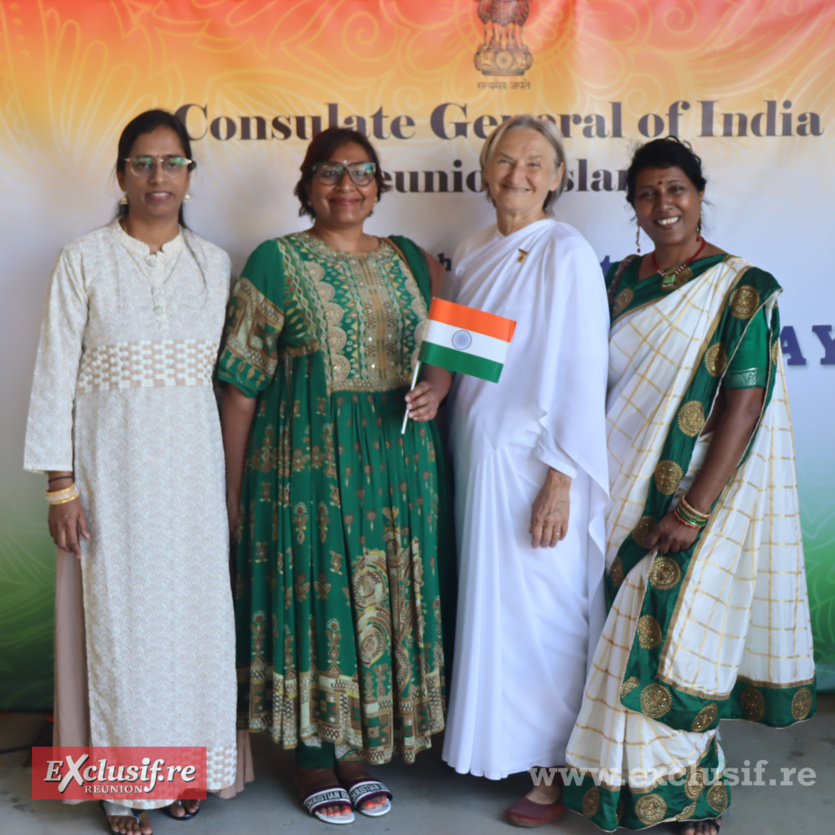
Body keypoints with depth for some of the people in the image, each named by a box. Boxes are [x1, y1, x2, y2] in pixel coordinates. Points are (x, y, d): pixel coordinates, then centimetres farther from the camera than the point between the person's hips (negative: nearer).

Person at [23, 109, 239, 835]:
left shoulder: (215, 263, 7)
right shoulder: (85, 260, -2)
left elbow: (226, 368, 9)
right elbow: (55, 374, -3)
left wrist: (231, 476, 5)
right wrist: (59, 483, -8)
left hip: (191, 465, 3)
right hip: (113, 467, -2)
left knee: (193, 609, 7)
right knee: (120, 616, 3)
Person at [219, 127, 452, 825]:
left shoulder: (410, 261, 12)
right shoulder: (276, 263, -1)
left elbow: (444, 351, 18)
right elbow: (242, 383, -3)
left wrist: (437, 388, -5)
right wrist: (234, 485, -6)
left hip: (398, 462, 4)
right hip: (309, 462, -4)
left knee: (386, 595, 8)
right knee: (315, 591, 2)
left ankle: (363, 751, 25)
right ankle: (315, 758, 19)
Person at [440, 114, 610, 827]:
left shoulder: (567, 253, -10)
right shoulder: (474, 253, 11)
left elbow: (581, 374, -14)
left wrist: (560, 480, -18)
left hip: (535, 462, -7)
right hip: (478, 454, 7)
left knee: (542, 614, 1)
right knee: (490, 603, 14)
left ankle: (556, 768, 17)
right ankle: (498, 746, 29)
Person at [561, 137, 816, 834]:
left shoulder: (744, 289, -8)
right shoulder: (623, 280, 9)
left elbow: (745, 406, -13)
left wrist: (694, 510, -19)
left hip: (693, 497, -4)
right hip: (620, 494, 5)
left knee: (672, 637, -3)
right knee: (621, 635, 9)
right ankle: (617, 775, 27)